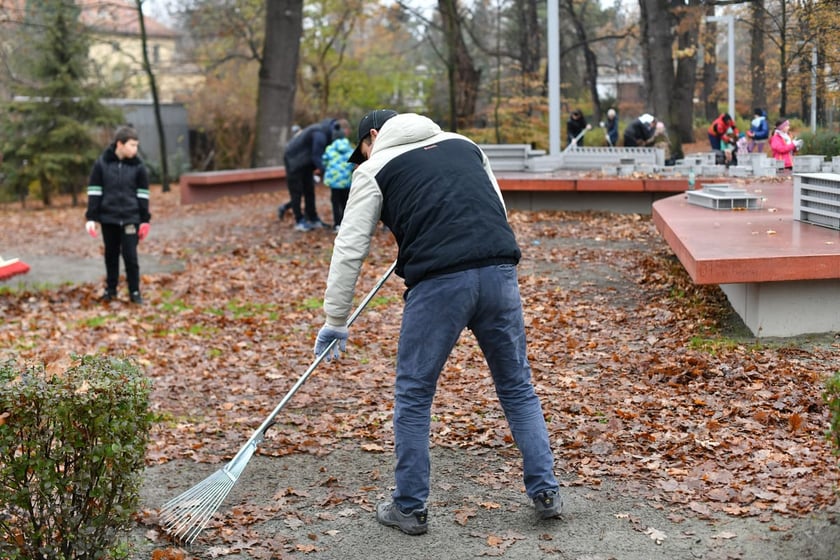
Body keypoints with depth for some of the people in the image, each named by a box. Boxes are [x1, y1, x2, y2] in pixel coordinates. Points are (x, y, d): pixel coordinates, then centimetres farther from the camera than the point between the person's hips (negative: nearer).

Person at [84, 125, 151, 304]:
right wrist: (91, 218, -3)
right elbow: (94, 191, -1)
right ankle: (110, 288, 25)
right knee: (111, 255, 12)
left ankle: (134, 291, 9)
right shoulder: (102, 163, -4)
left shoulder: (137, 166, -3)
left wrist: (145, 220, 0)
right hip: (108, 217, 1)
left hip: (130, 218, -1)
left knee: (130, 255, -2)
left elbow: (143, 194, 2)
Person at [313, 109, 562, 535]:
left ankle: (409, 507, 18)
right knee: (518, 388, 18)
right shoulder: (464, 144, 25)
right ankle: (546, 493, 20)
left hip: (439, 283, -4)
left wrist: (335, 320, 14)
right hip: (500, 272, 4)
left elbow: (350, 248, 9)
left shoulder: (375, 169, 12)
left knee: (413, 396, 11)